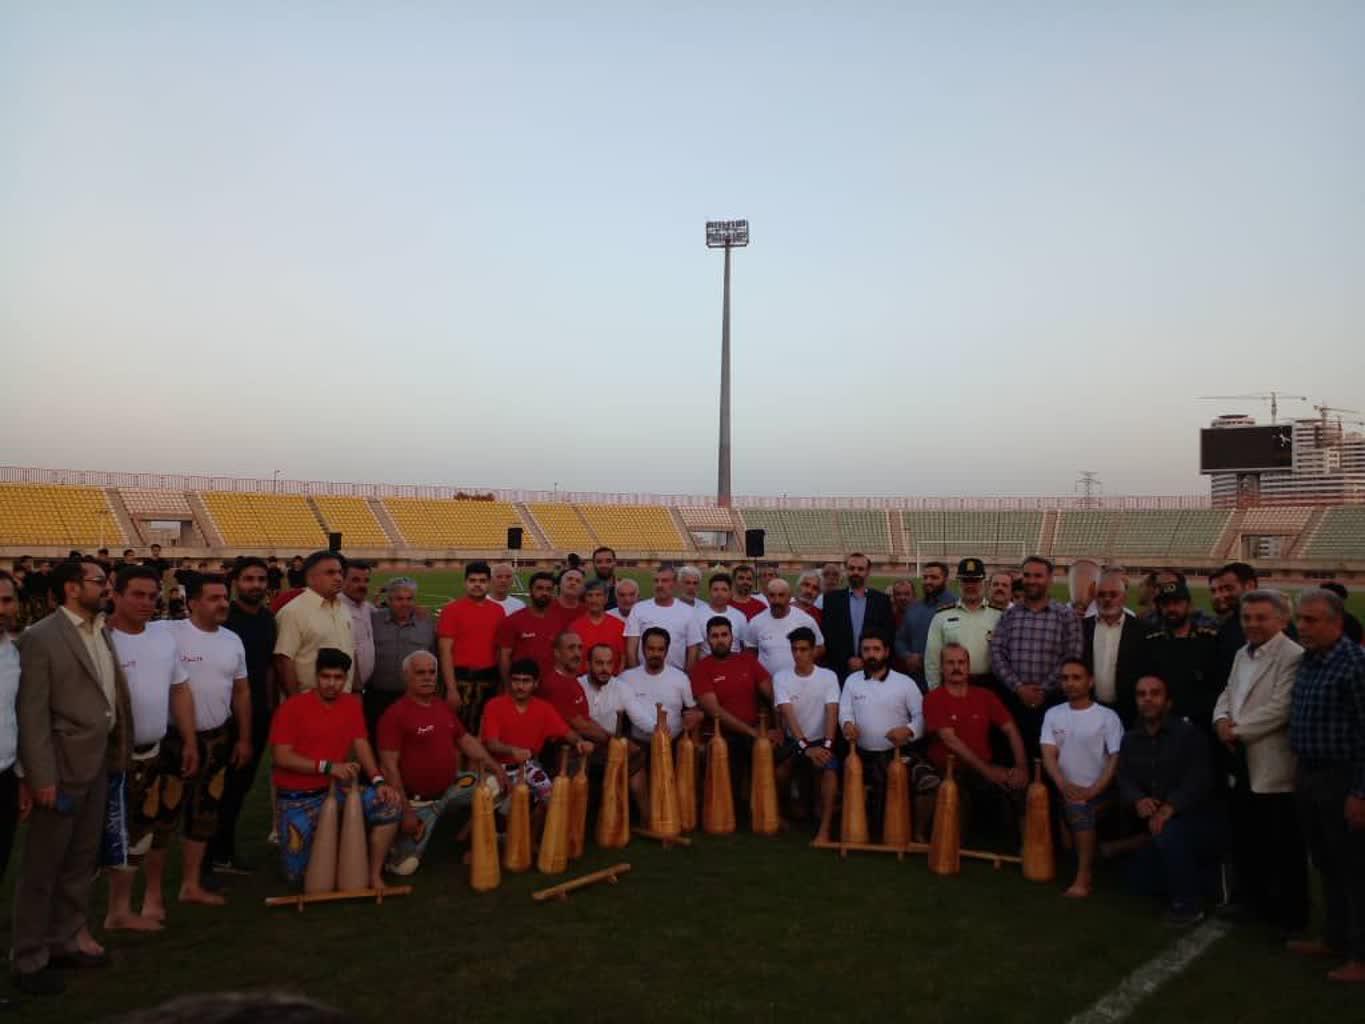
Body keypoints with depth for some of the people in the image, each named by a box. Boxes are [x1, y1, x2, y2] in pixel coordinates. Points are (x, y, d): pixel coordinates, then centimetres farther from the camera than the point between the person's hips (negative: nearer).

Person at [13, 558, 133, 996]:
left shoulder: (102, 631, 9)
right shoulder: (40, 637, -12)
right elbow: (33, 712, -15)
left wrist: (117, 752, 5)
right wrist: (41, 776, -18)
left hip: (98, 761, 7)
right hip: (63, 763, -7)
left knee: (81, 858, 18)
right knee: (42, 865, 4)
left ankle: (67, 938, 32)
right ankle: (30, 959, 15)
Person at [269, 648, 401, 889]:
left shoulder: (352, 704, 3)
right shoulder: (292, 707, -13)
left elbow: (361, 744, 0)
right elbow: (281, 757, -18)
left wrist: (378, 780, -16)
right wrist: (328, 767, -24)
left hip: (337, 790, 4)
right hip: (297, 799, -4)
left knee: (391, 804, -17)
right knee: (297, 876, -4)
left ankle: (374, 874, -3)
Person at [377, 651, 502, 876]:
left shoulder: (444, 707, 5)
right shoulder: (395, 714, -18)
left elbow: (465, 739, 15)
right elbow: (389, 766, -19)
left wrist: (490, 762, -3)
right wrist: (405, 811, -22)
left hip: (450, 787, 6)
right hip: (417, 800, -6)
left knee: (495, 784, -7)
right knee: (404, 866, -9)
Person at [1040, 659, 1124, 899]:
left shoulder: (1107, 717, -1)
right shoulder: (1053, 714, 9)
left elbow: (1116, 759, -8)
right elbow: (1048, 755, 0)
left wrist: (1092, 791, -17)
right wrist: (1064, 786, -17)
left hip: (1098, 792, -4)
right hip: (1067, 791, 4)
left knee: (1079, 807, -29)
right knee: (1074, 805, -24)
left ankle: (1084, 877, -18)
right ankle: (1088, 873, -4)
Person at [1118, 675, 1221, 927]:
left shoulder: (1189, 734, -14)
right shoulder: (1130, 740, 5)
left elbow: (1199, 781, -25)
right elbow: (1125, 781, -4)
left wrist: (1170, 807, -39)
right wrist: (1138, 801, -27)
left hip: (1198, 820, -7)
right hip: (1159, 824, 7)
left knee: (1169, 833, -37)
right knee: (1140, 879, 5)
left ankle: (1189, 904, -18)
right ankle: (1198, 881, 27)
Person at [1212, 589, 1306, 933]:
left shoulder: (1293, 657, -16)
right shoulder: (1242, 654, 14)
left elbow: (1279, 709, -23)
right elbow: (1228, 694, 16)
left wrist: (1237, 730, -15)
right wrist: (1222, 719, -6)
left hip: (1274, 768, -9)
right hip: (1244, 765, 9)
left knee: (1283, 847, 3)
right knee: (1245, 839, 20)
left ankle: (1289, 914, 16)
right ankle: (1250, 899, 35)